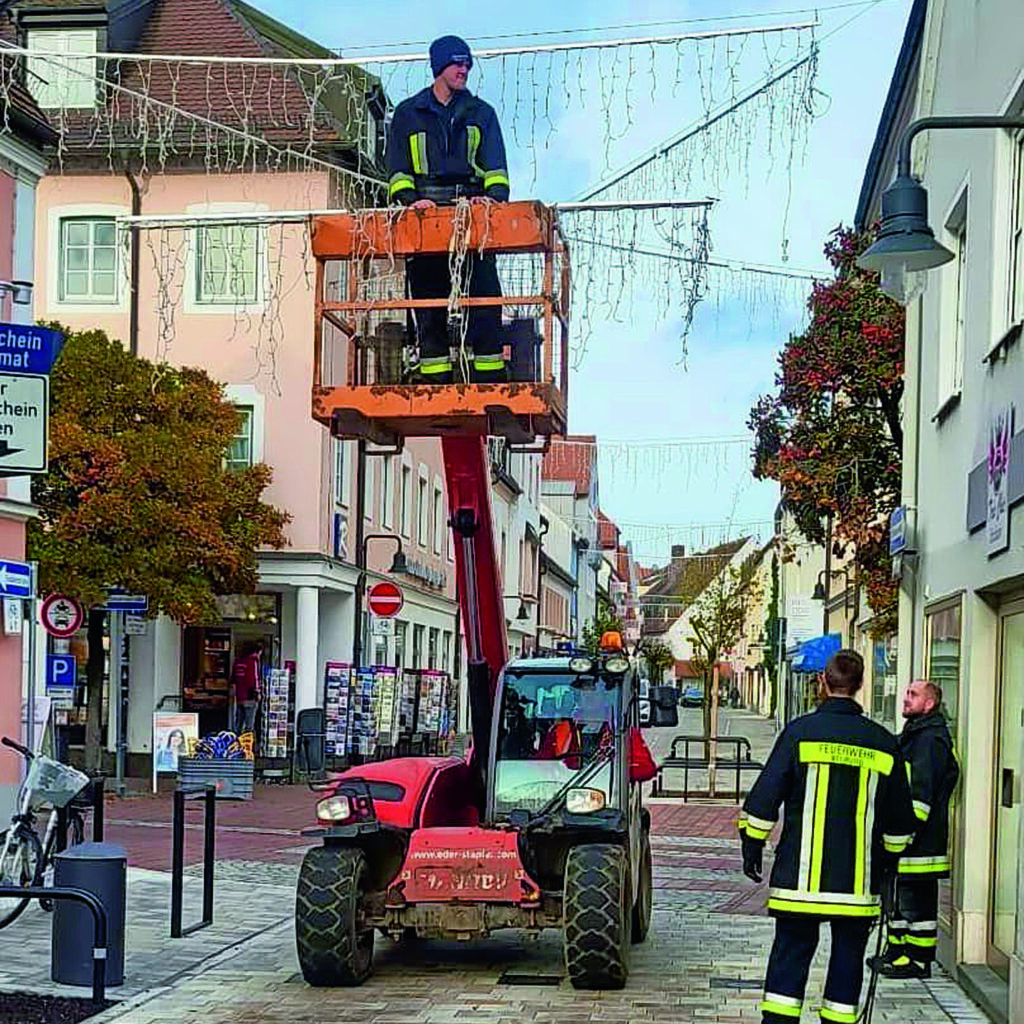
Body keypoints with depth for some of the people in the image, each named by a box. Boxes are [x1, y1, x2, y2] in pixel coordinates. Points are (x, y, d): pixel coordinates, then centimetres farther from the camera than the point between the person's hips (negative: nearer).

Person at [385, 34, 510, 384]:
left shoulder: (481, 113, 18)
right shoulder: (408, 114, 16)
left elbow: (495, 165, 8)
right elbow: (397, 166, 8)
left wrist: (495, 195, -12)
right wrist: (408, 198, -11)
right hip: (424, 215, 0)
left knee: (484, 298, -8)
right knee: (429, 302, -3)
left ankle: (491, 380, -8)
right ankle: (435, 383, -1)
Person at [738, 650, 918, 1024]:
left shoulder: (801, 731, -3)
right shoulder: (883, 743, 5)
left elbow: (764, 797, -4)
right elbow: (900, 821, 12)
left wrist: (752, 848, 5)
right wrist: (887, 860, 26)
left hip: (801, 877, -1)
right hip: (858, 881, 2)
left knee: (790, 954, 3)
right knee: (847, 958, 10)